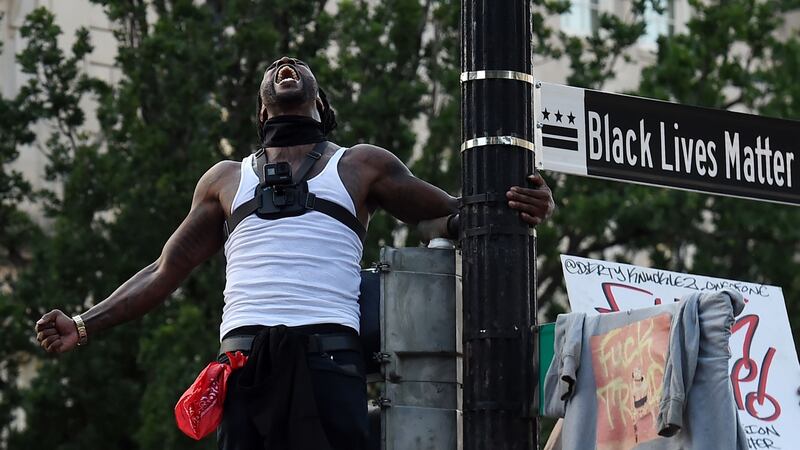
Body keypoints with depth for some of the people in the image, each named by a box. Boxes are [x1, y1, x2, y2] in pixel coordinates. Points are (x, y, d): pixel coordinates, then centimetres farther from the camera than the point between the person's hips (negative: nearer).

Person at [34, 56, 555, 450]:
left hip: (328, 358, -2)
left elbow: (449, 215, 19)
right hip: (243, 365, 2)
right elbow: (167, 271, 25)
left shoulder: (361, 166, 20)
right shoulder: (225, 180, 25)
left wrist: (514, 207, -3)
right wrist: (84, 326, 16)